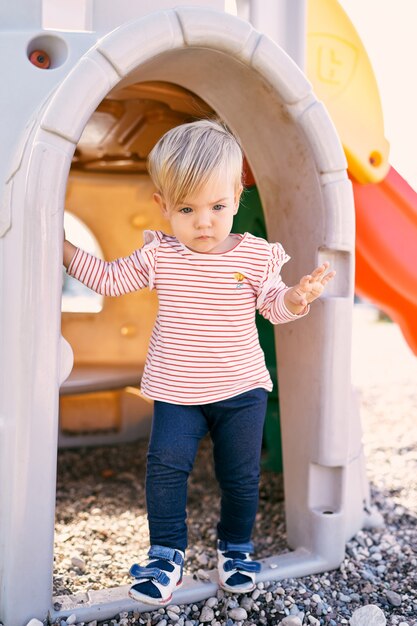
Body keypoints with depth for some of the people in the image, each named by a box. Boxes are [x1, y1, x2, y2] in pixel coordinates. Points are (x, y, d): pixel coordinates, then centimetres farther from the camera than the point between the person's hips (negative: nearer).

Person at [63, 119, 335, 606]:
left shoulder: (256, 255, -6)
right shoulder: (157, 255, -3)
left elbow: (273, 307, -2)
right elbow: (109, 279, 7)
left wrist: (296, 297, -24)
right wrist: (64, 249, 2)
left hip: (241, 388, 0)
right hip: (176, 392, 1)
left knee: (241, 474, 9)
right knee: (165, 465, -7)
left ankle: (235, 547, 33)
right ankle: (166, 555, 11)